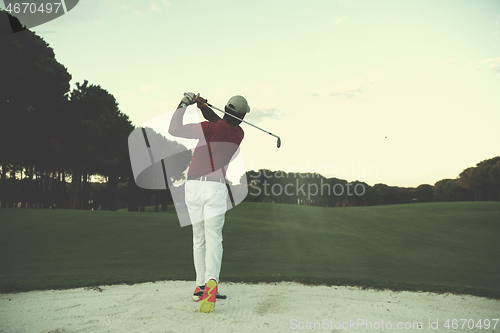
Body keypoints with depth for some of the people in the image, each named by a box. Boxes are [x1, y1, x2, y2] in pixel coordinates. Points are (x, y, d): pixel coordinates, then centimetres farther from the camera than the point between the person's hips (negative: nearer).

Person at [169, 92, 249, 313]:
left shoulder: (209, 128, -8)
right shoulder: (239, 134, 7)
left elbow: (174, 130, -12)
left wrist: (183, 105, -2)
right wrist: (203, 105, 12)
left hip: (193, 186, 0)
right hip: (217, 187, 1)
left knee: (199, 239, 12)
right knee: (213, 238, -6)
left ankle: (201, 286, 17)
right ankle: (211, 282, -29)